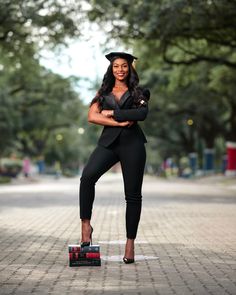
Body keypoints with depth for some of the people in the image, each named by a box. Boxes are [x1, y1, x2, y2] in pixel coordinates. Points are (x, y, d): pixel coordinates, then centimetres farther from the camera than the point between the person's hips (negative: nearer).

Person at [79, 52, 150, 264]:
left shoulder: (138, 93, 12)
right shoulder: (103, 93, 17)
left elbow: (142, 113, -8)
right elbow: (92, 117, 2)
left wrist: (112, 113, -7)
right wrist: (119, 122, -9)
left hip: (132, 143, -1)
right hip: (108, 142, 1)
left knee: (133, 194, -1)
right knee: (87, 176, -27)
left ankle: (130, 245, 4)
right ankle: (86, 224, -19)